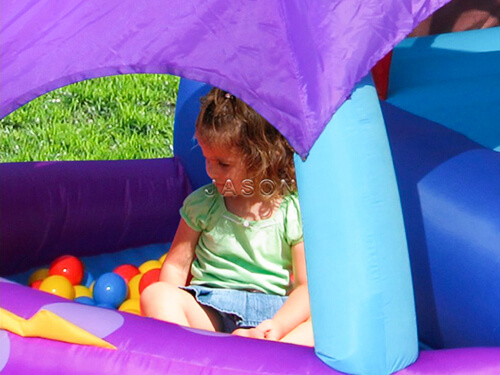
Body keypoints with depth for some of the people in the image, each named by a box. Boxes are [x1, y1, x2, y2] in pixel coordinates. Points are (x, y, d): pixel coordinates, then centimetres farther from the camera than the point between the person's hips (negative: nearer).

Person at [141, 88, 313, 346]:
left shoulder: (296, 212, 0)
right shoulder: (202, 203, 7)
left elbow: (307, 286, -4)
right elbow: (177, 265, 11)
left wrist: (276, 327, -21)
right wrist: (168, 306, -8)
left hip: (274, 312, -1)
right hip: (210, 311, 2)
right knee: (154, 295, -26)